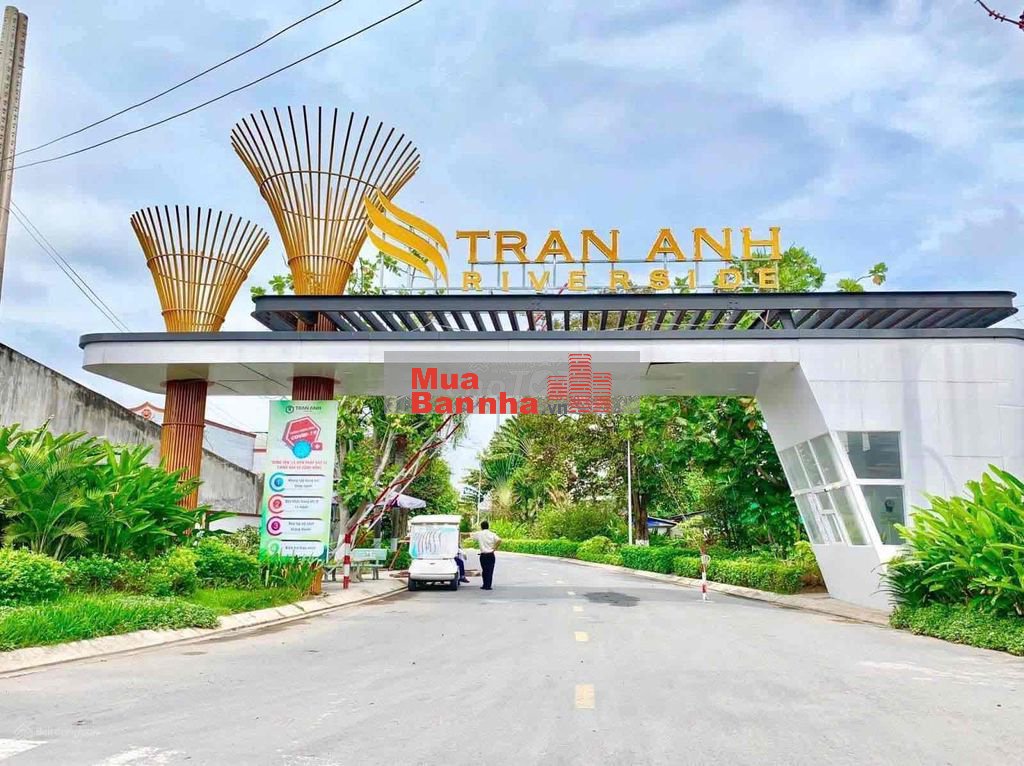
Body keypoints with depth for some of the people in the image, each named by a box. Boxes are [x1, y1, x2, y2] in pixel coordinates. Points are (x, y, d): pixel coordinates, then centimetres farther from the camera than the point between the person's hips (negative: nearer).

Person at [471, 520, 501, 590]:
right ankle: (488, 586, 1)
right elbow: (499, 540, -17)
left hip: (483, 555, 0)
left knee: (485, 570, 12)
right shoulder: (492, 534, -1)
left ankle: (485, 585, 15)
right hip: (491, 555, 0)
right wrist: (495, 548, -6)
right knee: (490, 571, 4)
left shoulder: (479, 534, -1)